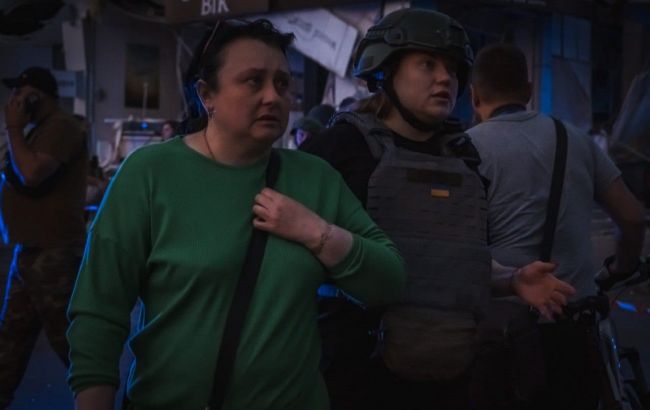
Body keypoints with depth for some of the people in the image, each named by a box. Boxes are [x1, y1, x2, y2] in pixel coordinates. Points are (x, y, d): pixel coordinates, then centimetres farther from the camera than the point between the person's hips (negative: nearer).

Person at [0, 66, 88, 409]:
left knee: (67, 338, -3)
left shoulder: (61, 126, -15)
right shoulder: (42, 129, 17)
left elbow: (32, 174, -25)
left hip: (54, 253, -10)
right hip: (30, 251, 10)